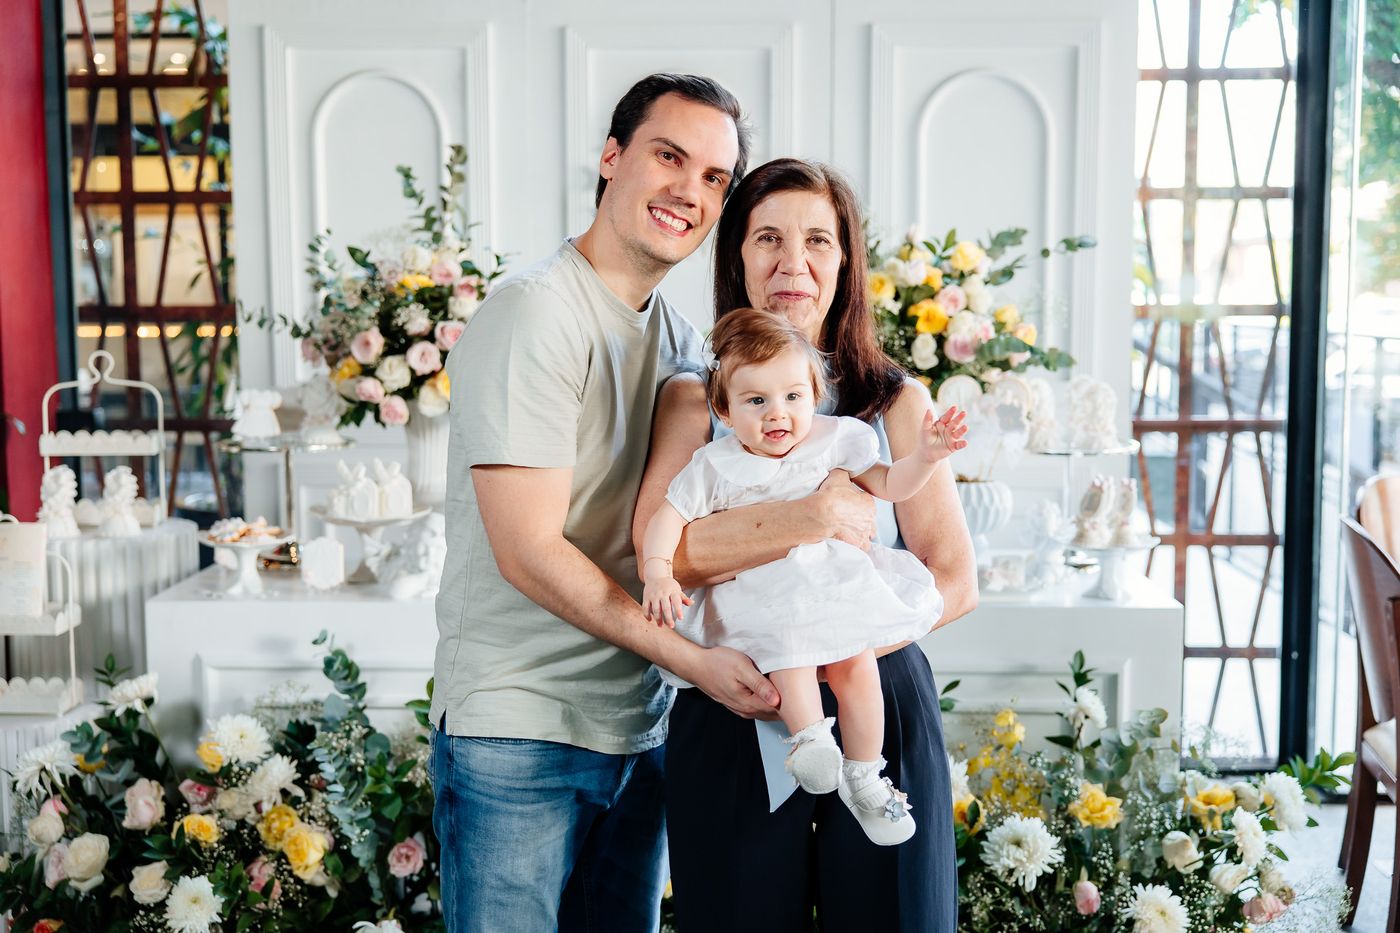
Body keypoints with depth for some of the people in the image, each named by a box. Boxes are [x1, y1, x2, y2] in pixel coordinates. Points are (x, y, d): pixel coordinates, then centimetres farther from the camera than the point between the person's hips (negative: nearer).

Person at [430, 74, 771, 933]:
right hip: (517, 732, -7)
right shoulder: (535, 315, -14)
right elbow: (530, 553, -19)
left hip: (639, 728, 8)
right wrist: (693, 659, -18)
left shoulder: (681, 338, 12)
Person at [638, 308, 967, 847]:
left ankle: (862, 777, 2)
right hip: (758, 594, -1)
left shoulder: (836, 441, 3)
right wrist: (657, 572, -19)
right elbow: (670, 516, -3)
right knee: (788, 652, -32)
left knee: (857, 663, -13)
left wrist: (926, 456, -10)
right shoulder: (717, 465, -2)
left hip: (835, 580, 2)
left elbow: (889, 486, 8)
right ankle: (809, 737, -21)